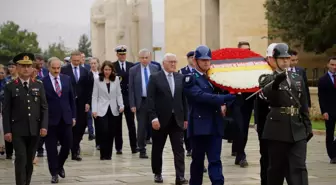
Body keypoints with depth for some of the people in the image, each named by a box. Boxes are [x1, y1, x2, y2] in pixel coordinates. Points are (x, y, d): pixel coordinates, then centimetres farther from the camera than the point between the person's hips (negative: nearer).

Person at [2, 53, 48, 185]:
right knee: (21, 159, -10)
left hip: (34, 130, 3)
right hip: (18, 130, -3)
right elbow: (6, 111, -1)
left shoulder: (39, 85, 9)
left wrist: (44, 126, -3)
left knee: (30, 161, 8)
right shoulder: (10, 87, 1)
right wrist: (7, 131, -8)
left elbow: (44, 108, 7)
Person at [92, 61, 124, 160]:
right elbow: (95, 96, 0)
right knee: (104, 132, -10)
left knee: (112, 133, 3)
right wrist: (94, 110, -8)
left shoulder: (116, 79, 5)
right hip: (102, 110, -2)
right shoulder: (97, 80, 0)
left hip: (113, 110, 2)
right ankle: (104, 154, 0)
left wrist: (121, 105, -9)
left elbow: (119, 94, 6)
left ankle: (109, 154, 15)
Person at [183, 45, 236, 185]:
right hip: (199, 125, -4)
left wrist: (222, 104, 0)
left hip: (215, 125, 5)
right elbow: (202, 96, -21)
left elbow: (218, 94, 25)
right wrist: (229, 97, -27)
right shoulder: (190, 79, -6)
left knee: (215, 161, -3)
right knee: (198, 161, 6)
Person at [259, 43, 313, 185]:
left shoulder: (298, 79, 14)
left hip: (297, 130, 3)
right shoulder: (268, 79, -1)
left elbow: (304, 105, 16)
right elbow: (266, 92, -25)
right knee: (276, 168, 4)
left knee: (299, 168, -4)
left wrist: (308, 126, 10)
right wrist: (276, 81, -45)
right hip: (277, 129, -3)